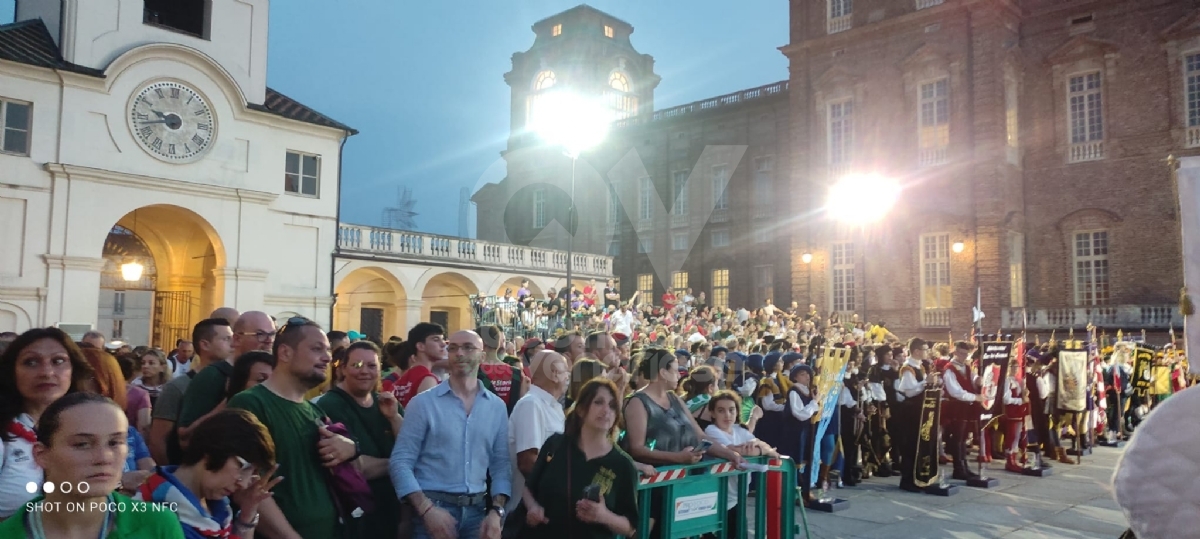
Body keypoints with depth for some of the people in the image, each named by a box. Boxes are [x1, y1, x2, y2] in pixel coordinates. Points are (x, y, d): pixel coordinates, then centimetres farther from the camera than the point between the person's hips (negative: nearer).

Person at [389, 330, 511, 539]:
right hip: (434, 509, -3)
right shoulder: (423, 403, -4)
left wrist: (496, 511, -5)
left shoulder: (497, 407, 5)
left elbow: (501, 464, 7)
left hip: (478, 510, 3)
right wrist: (426, 509, -16)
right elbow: (401, 461, -6)